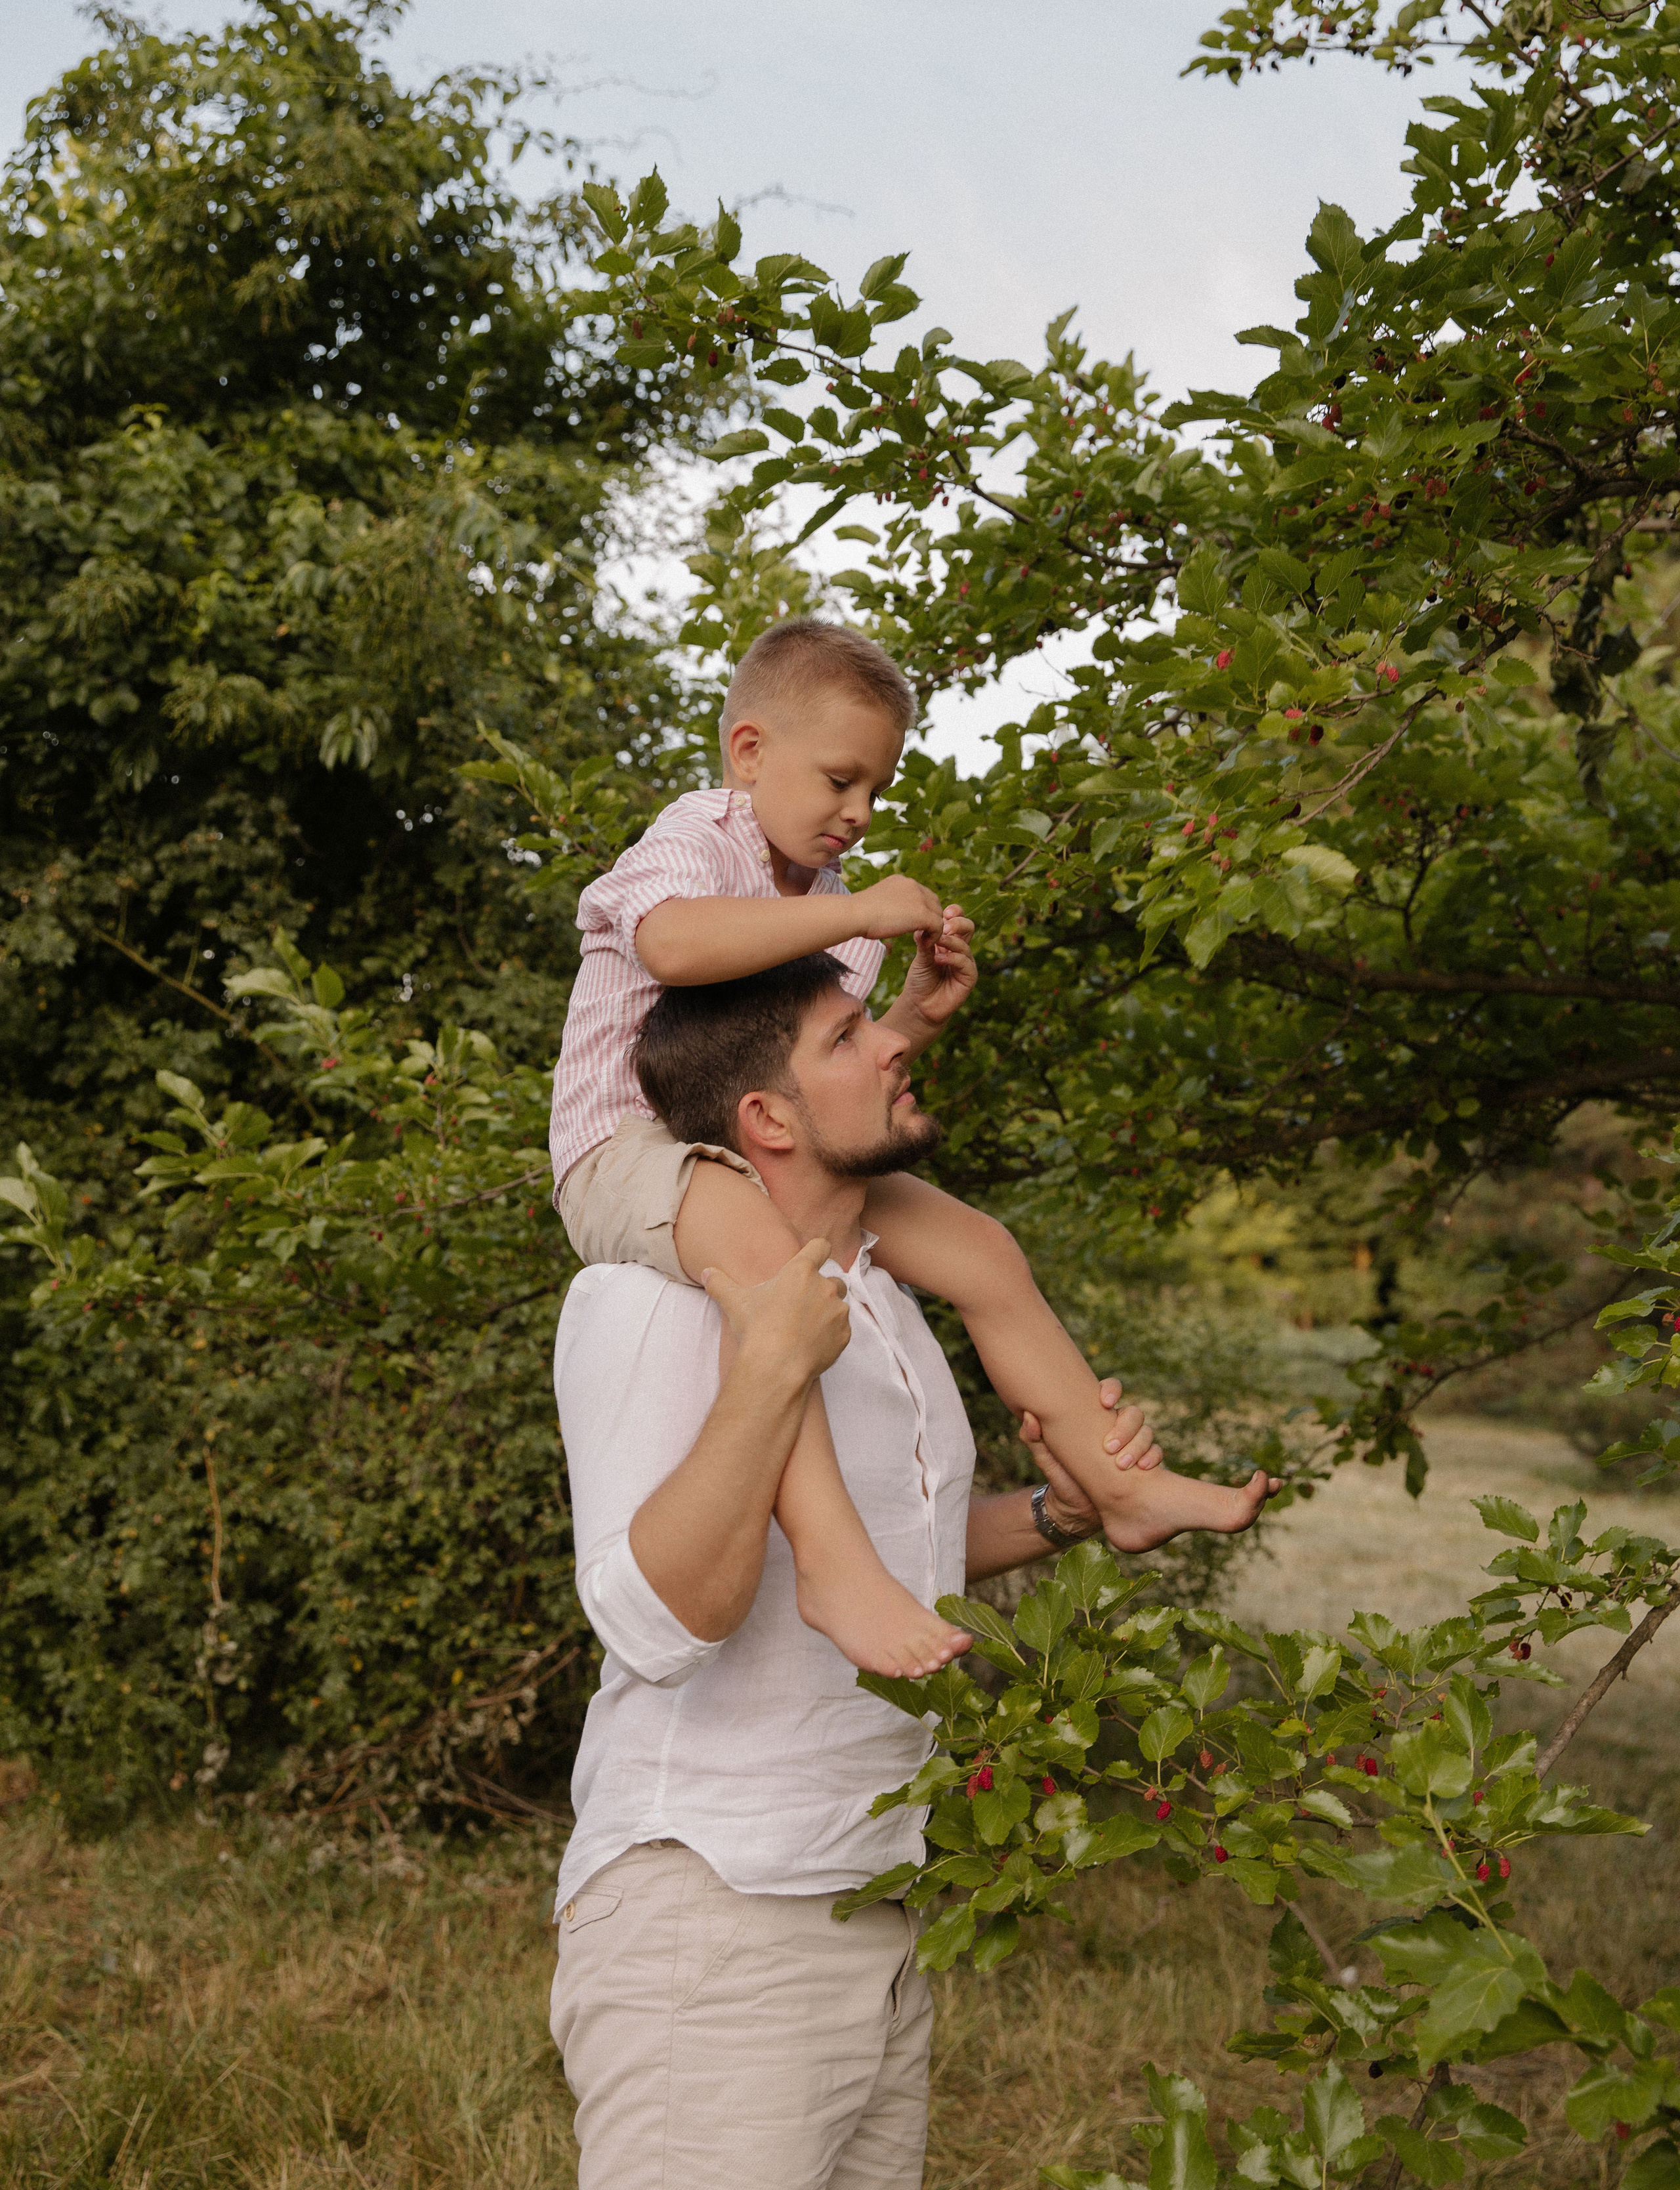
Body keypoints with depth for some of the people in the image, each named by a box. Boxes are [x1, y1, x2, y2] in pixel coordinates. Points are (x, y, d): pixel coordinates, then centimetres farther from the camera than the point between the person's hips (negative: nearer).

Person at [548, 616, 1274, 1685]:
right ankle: (832, 1557, -48)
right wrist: (859, 914, -32)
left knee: (980, 1247, 2)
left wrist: (917, 1016, 0)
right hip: (634, 1148, -9)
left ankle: (1124, 1486, 10)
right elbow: (673, 943, -37)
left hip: (775, 1157, 9)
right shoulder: (693, 845, -10)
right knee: (760, 1247, -42)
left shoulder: (832, 906, 16)